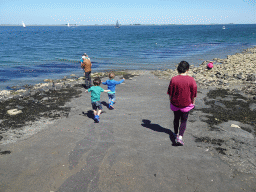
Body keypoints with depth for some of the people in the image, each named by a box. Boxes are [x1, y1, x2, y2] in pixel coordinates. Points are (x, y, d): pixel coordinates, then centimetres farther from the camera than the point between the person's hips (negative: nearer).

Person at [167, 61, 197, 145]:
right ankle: (180, 136, -4)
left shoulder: (173, 79, -15)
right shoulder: (191, 80, -15)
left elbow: (170, 93, -6)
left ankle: (176, 133, 41)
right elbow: (194, 94, -6)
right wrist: (193, 102, 9)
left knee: (176, 118, 23)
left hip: (175, 103, 1)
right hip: (186, 104, -1)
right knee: (184, 121, 11)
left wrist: (171, 101, 10)